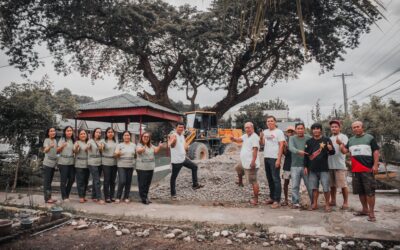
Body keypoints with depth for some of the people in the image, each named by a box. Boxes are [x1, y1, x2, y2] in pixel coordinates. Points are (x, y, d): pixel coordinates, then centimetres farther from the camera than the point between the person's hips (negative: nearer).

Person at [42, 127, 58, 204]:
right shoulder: (46, 140, -10)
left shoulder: (55, 140, 12)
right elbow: (45, 150, -26)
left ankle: (49, 197, 20)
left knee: (50, 181, 13)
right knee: (46, 181, -4)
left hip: (53, 164, 8)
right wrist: (50, 146, -45)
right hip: (47, 164, -8)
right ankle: (47, 198, -1)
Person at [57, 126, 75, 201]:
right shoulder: (62, 139, -3)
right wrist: (62, 146, -23)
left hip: (71, 162, 5)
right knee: (63, 180, 0)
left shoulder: (73, 140, 10)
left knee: (72, 179, 7)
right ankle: (64, 197, 11)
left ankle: (67, 194, 24)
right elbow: (57, 151, -5)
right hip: (63, 163, -5)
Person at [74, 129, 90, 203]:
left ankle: (84, 195, 16)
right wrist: (76, 147, -33)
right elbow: (75, 151, -12)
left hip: (87, 164, 5)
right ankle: (81, 197, -4)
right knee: (80, 181, -6)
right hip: (79, 164, -5)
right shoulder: (77, 142, 1)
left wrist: (89, 149, -5)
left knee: (86, 181, 8)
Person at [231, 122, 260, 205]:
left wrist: (253, 161, -26)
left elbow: (255, 150, -20)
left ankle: (255, 199, 5)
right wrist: (233, 139, -18)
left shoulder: (254, 137, -12)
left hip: (251, 164, -9)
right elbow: (239, 139, 4)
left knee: (253, 181, -2)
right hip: (245, 163, 9)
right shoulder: (246, 136, 17)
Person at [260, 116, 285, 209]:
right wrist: (261, 137, -7)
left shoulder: (279, 132, -6)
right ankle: (272, 197, 24)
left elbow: (281, 146, -10)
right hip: (266, 158, 7)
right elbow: (262, 144, 14)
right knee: (269, 179, 13)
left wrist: (278, 159, -17)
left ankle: (277, 200, 0)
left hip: (274, 158, -6)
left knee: (276, 179, -4)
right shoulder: (265, 132, 12)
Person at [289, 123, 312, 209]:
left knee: (310, 185, 7)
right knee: (295, 186, 3)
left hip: (306, 165, 0)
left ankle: (313, 202, 23)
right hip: (295, 166, 0)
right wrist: (298, 151, -34)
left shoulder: (308, 138, 3)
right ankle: (295, 202, 14)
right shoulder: (292, 138, 3)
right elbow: (291, 148, -14)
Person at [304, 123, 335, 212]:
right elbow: (306, 155, 9)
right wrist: (305, 167, 5)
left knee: (326, 188, -1)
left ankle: (327, 204, 14)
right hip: (312, 168, 3)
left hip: (324, 168, -2)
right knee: (314, 187, 10)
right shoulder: (309, 141, 7)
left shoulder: (326, 140, 0)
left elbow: (332, 152, -4)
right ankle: (315, 204, 21)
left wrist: (330, 149, -28)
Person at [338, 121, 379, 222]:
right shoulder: (351, 140, 14)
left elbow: (376, 152, -2)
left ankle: (371, 212, 4)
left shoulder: (370, 138, 1)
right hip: (355, 170, 5)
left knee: (370, 191, -3)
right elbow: (345, 151, 9)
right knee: (360, 191, 13)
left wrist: (375, 165, -10)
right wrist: (340, 144, -9)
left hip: (367, 169, -5)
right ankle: (365, 210, 25)